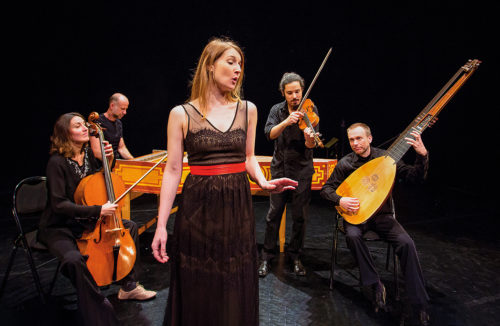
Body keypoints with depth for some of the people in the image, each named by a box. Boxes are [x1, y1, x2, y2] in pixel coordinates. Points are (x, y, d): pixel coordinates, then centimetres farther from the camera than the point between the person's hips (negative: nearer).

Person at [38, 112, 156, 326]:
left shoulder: (88, 153, -1)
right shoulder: (57, 162, -21)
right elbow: (59, 204, -26)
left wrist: (107, 159, -5)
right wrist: (98, 210, -32)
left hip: (85, 222, 7)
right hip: (59, 228, -7)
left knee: (129, 227, 4)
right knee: (74, 259, -34)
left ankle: (128, 287, 15)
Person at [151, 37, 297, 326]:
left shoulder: (248, 110, 5)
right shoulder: (182, 114, -3)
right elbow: (173, 171, -4)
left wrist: (264, 182, -6)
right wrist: (161, 225, -8)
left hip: (238, 207, 3)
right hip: (198, 208, -2)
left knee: (237, 288, 14)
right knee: (198, 289, 11)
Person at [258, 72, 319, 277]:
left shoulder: (310, 111, -5)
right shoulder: (277, 111, 2)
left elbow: (311, 145, -15)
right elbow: (270, 134, -16)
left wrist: (310, 139, -38)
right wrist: (286, 122, -32)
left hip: (302, 170, -1)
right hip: (279, 168, 1)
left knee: (300, 217, 6)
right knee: (273, 214, 4)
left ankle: (295, 256, 25)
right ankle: (267, 257, 18)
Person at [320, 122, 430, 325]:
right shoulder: (345, 163, -2)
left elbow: (415, 177, -5)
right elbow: (326, 188, 2)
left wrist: (422, 155, -20)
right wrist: (340, 200, -18)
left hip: (382, 215, 0)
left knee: (406, 243, -25)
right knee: (352, 236, -34)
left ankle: (420, 303, -11)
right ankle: (376, 285, -14)